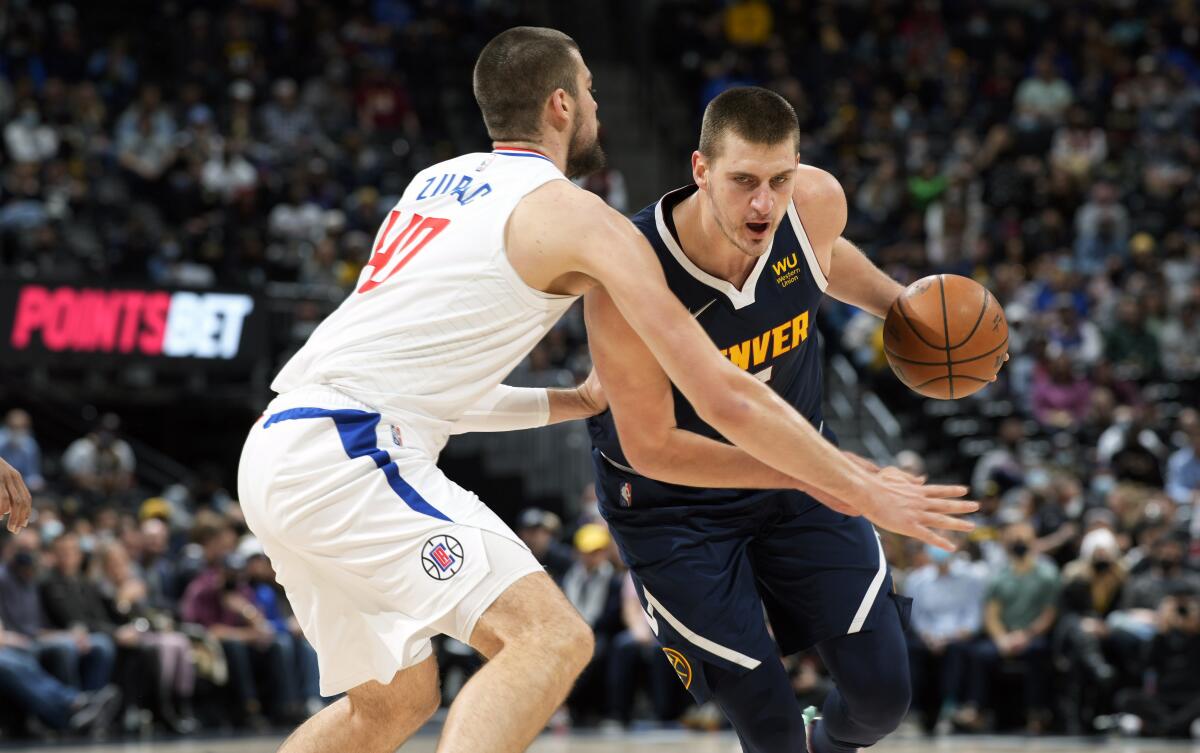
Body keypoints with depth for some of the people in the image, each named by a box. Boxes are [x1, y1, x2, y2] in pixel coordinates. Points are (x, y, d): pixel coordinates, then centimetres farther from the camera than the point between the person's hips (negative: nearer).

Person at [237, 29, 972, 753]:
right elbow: (723, 396, -6)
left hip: (276, 452, 9)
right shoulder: (576, 215, -3)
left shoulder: (435, 184, 21)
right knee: (549, 638, -17)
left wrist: (574, 403, 30)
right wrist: (866, 490, 2)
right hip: (347, 455, -9)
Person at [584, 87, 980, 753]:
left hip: (798, 456, 4)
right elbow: (652, 448, -27)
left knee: (883, 693, 1)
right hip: (673, 504, -4)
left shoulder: (817, 202, -19)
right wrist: (805, 472, -32)